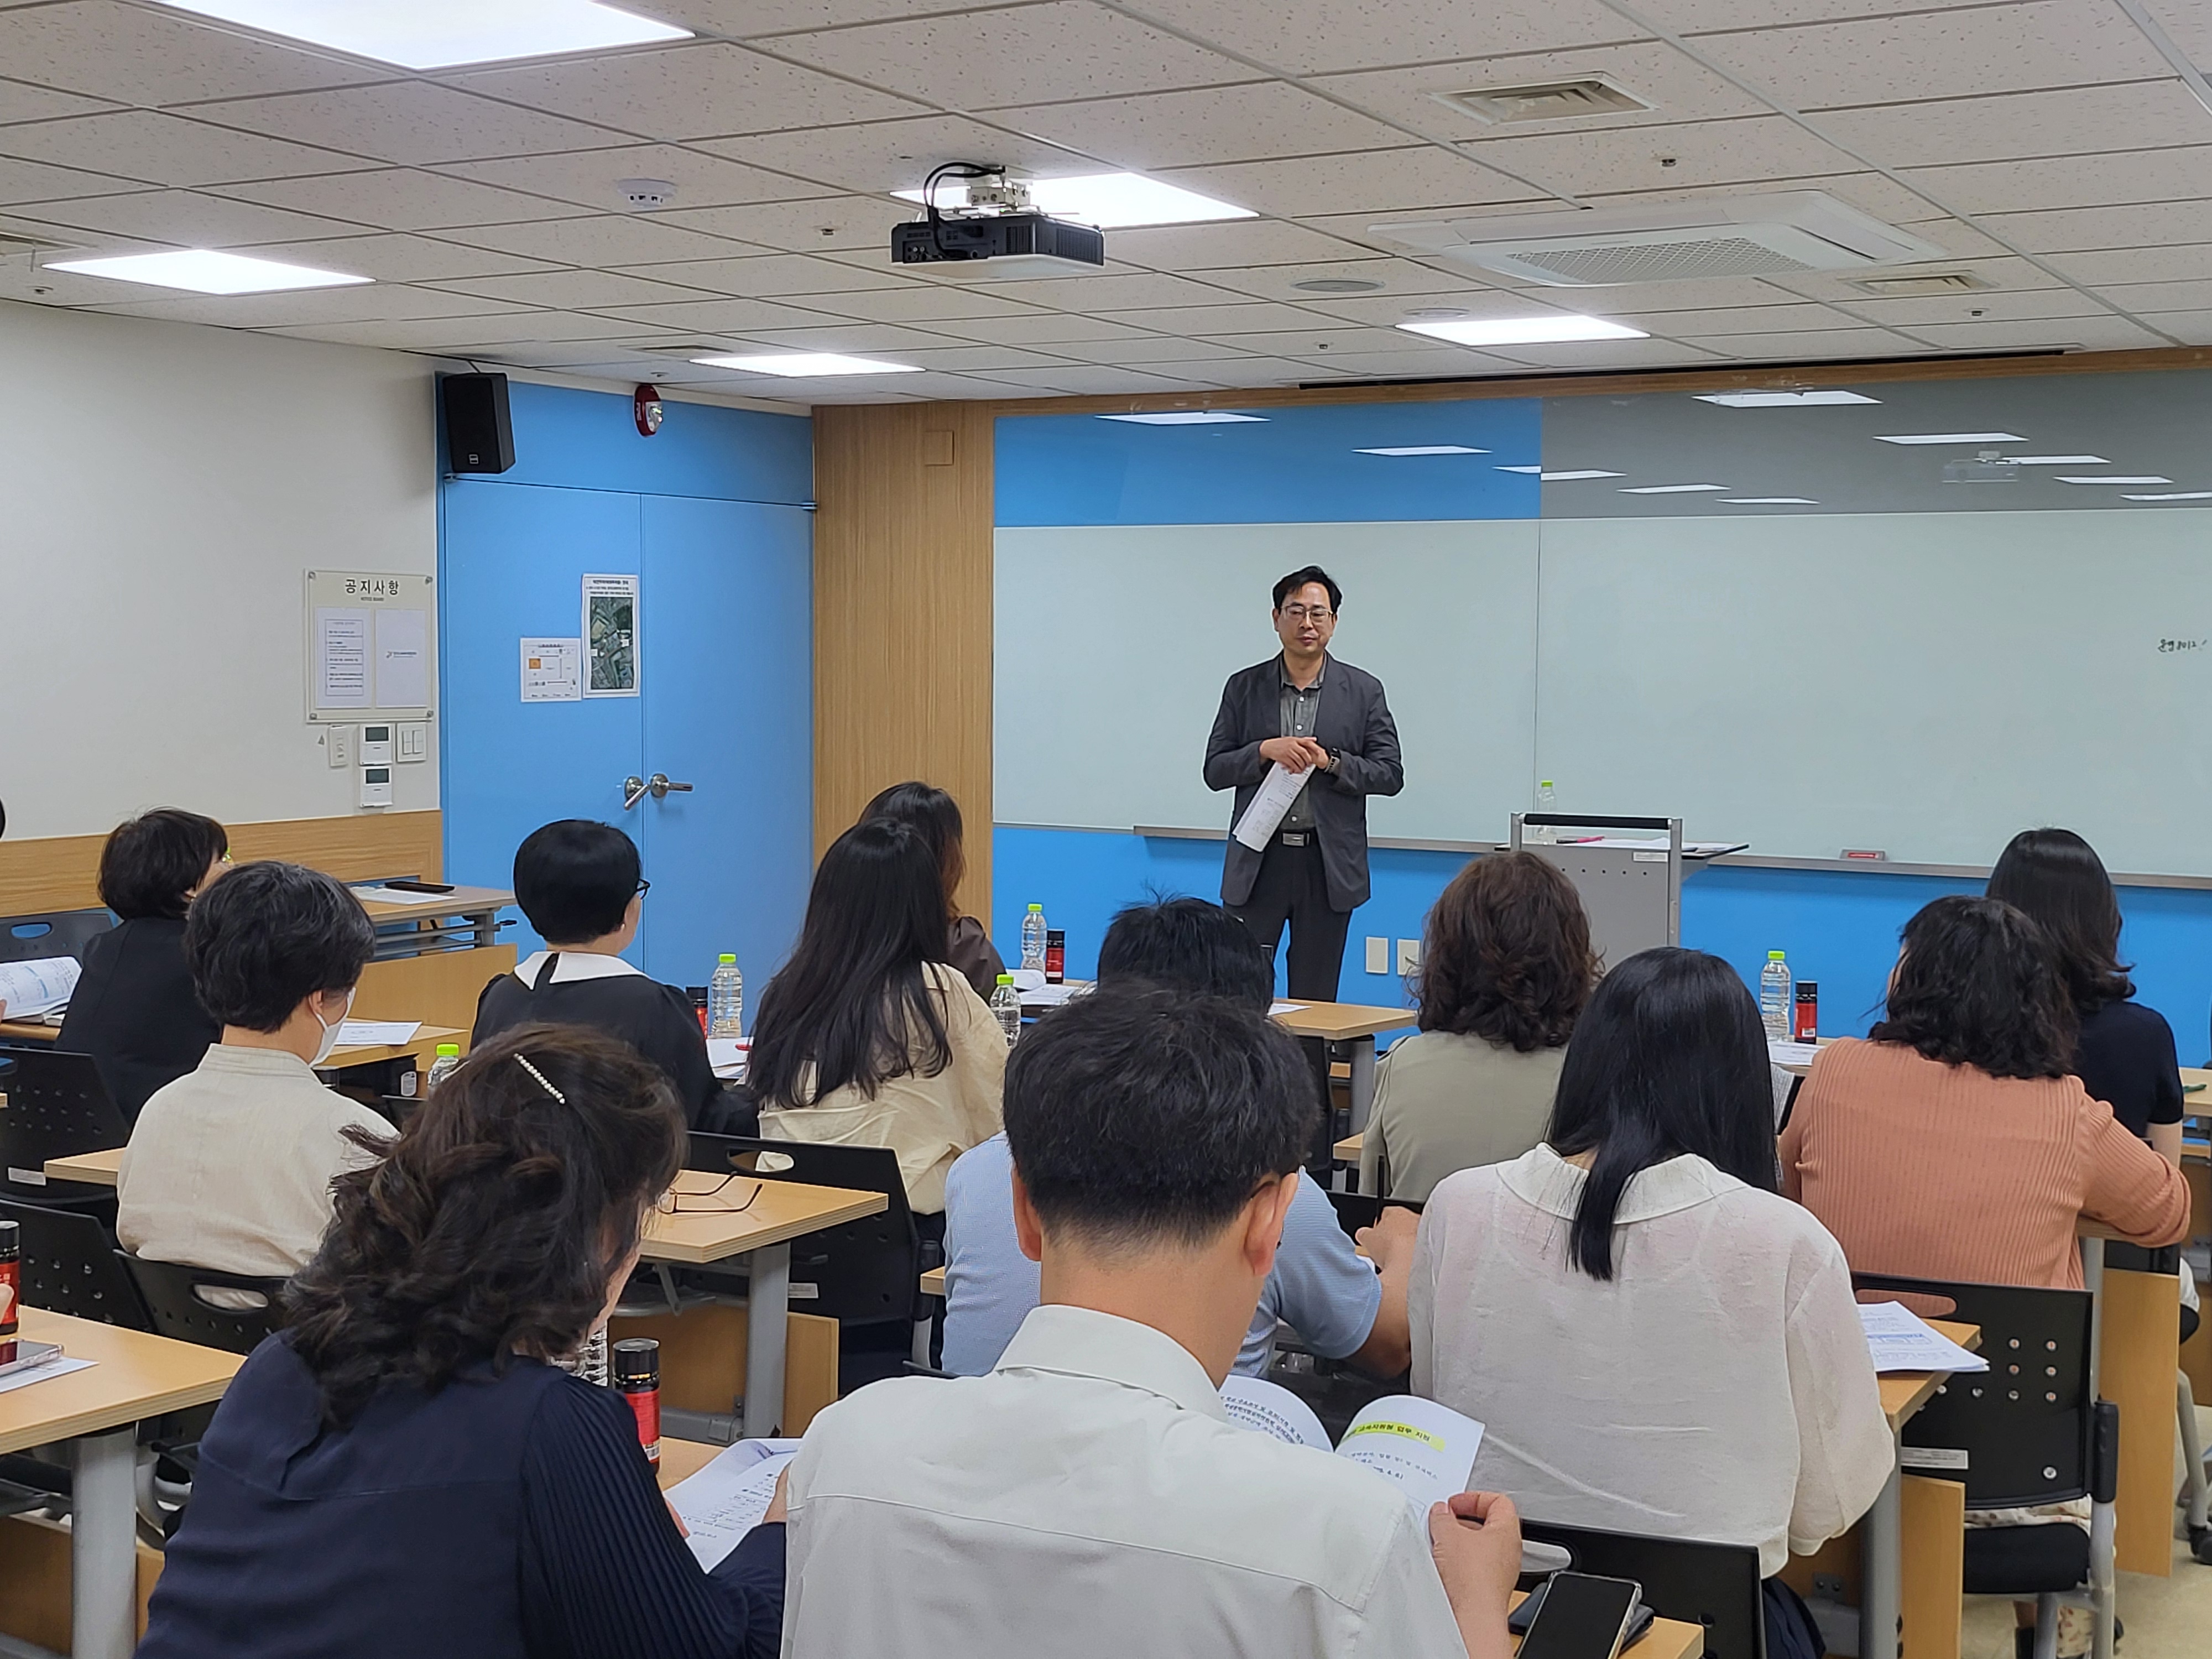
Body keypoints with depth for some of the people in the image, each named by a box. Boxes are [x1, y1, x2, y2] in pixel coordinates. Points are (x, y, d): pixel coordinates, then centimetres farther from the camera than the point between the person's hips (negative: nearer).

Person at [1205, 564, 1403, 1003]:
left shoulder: (1363, 690, 4)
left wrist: (1330, 762, -13)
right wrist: (1264, 751, -13)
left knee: (1315, 997, 6)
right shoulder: (1244, 687, 6)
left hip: (1328, 865, 0)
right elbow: (1214, 771, 4)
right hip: (1258, 862, 0)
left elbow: (1390, 774, 2)